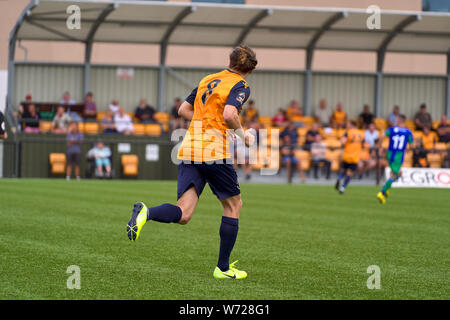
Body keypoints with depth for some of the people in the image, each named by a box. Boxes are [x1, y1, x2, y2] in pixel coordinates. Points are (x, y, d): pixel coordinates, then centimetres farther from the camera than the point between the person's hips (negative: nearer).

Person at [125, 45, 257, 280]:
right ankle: (223, 268, 15)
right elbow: (229, 114, -19)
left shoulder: (207, 80, 20)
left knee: (183, 214, -3)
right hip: (214, 152, -6)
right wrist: (243, 135, -3)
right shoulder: (240, 86, -2)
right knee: (233, 205, 13)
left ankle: (146, 213, -32)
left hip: (188, 151, 6)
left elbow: (183, 110, 25)